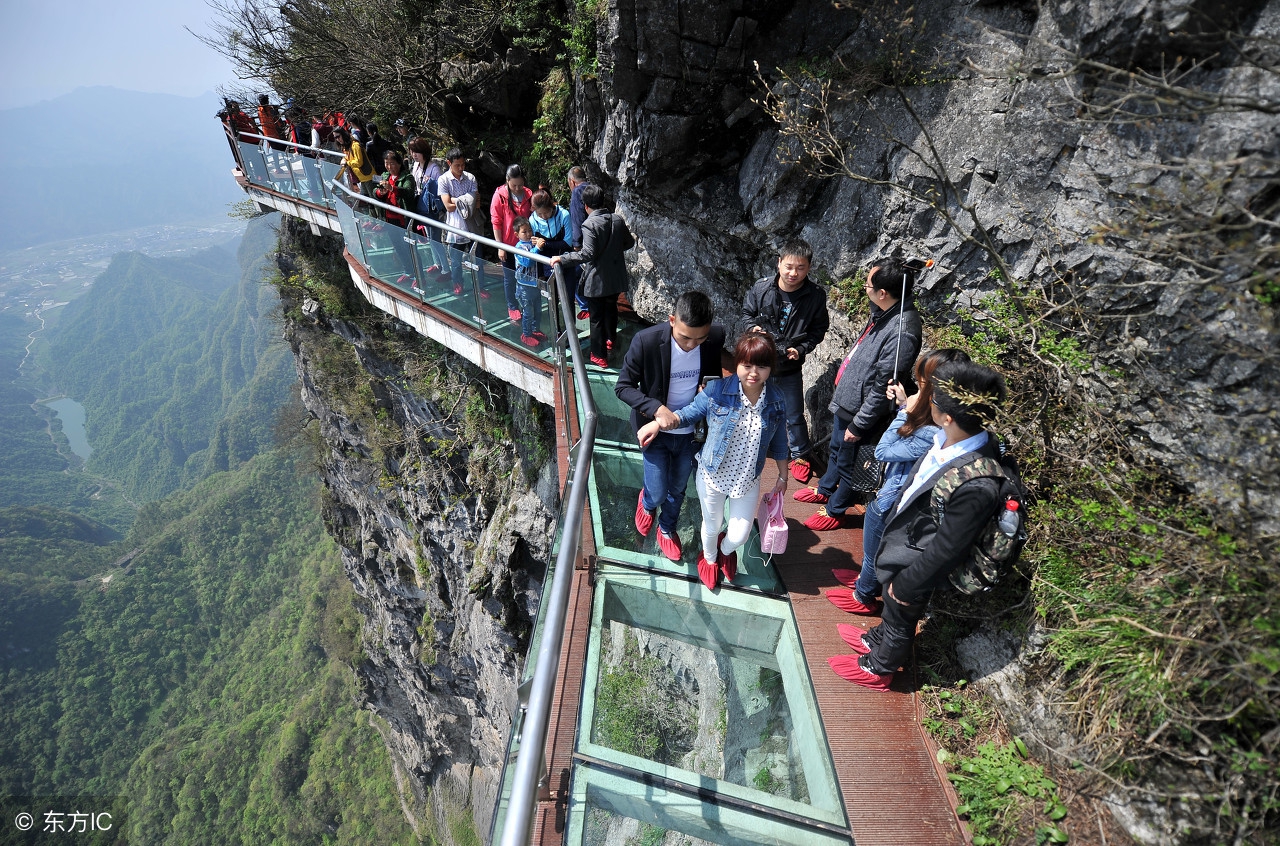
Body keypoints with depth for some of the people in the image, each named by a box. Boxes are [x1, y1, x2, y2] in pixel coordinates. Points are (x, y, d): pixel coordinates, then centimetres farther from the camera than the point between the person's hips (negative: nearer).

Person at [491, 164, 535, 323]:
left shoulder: (528, 194, -2)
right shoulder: (500, 195, -12)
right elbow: (496, 222, -9)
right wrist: (500, 246, -11)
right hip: (508, 245, -3)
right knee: (510, 278, 9)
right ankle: (512, 307, 26)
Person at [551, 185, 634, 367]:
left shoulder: (589, 224, -19)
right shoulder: (617, 219, 0)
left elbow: (587, 254, -28)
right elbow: (629, 243, 12)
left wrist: (562, 258, -23)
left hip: (597, 280, -6)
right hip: (616, 277, 7)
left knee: (597, 318, 5)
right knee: (611, 309, 27)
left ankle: (600, 356, 13)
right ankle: (610, 340, 48)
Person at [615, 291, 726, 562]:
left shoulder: (716, 337, -18)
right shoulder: (646, 341, -28)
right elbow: (623, 387, -17)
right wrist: (655, 408, -31)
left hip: (691, 432, 3)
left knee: (678, 489, 21)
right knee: (658, 494, 5)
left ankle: (667, 529, 52)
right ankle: (647, 501, 45)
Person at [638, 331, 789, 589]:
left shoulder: (776, 402, -11)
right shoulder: (717, 391, -20)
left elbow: (779, 443, 2)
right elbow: (690, 413, -6)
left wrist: (782, 476, 12)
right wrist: (658, 422, -22)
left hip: (748, 480, 2)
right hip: (712, 476, -1)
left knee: (739, 536, 9)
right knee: (712, 526, 21)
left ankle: (726, 550, 51)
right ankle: (709, 558, 58)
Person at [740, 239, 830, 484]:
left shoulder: (816, 296, -14)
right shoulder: (761, 287, -14)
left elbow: (819, 328, -3)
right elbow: (747, 313, 3)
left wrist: (801, 348, -18)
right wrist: (753, 328, -18)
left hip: (790, 367, -1)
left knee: (794, 416, 12)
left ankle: (800, 455, 35)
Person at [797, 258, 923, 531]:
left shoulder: (902, 332, -32)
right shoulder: (885, 312, -3)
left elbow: (883, 388, -28)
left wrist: (858, 425, -19)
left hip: (861, 408, -9)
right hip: (847, 398, 9)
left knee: (847, 462, 14)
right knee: (836, 449, 28)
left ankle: (835, 510, 36)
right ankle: (825, 490, 52)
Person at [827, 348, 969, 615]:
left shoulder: (932, 435, -38)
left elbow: (882, 451, -26)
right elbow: (906, 439, 7)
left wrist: (905, 413, -23)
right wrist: (904, 406, -6)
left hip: (889, 501, -8)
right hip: (891, 493, 8)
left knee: (873, 551, 20)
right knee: (875, 550, 33)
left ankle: (864, 597, 46)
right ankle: (867, 578, 59)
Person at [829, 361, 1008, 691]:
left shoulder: (976, 486, -40)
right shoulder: (951, 440, -19)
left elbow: (946, 551, -27)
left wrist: (906, 585, -15)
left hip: (914, 562, -6)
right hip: (903, 538, 6)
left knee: (901, 619, 24)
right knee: (893, 612, 33)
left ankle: (878, 668, 52)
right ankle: (879, 640, 62)